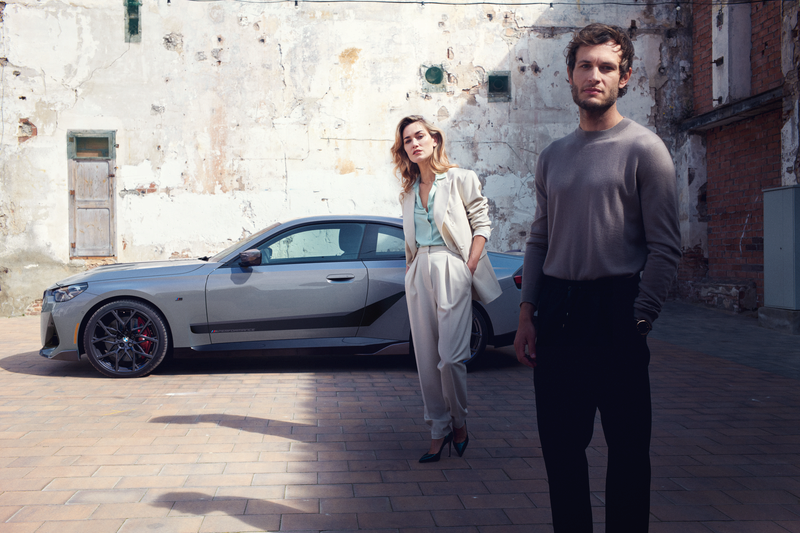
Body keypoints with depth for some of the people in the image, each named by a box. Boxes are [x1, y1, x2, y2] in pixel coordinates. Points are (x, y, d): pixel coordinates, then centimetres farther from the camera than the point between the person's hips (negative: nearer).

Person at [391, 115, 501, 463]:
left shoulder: (461, 180, 1)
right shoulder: (409, 191, 16)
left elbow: (482, 223, -1)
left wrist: (469, 268, -10)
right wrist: (410, 272, 11)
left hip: (452, 270, -5)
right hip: (419, 274, 5)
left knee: (450, 357, -11)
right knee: (427, 359, 3)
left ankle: (459, 423, 12)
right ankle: (438, 431, 13)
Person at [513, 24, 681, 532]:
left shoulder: (644, 148, -2)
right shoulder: (553, 156, 14)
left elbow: (666, 247, -7)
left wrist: (638, 320, -13)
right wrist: (527, 314, 6)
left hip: (615, 309, -5)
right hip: (556, 312, 5)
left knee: (627, 446, 3)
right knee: (560, 442, 10)